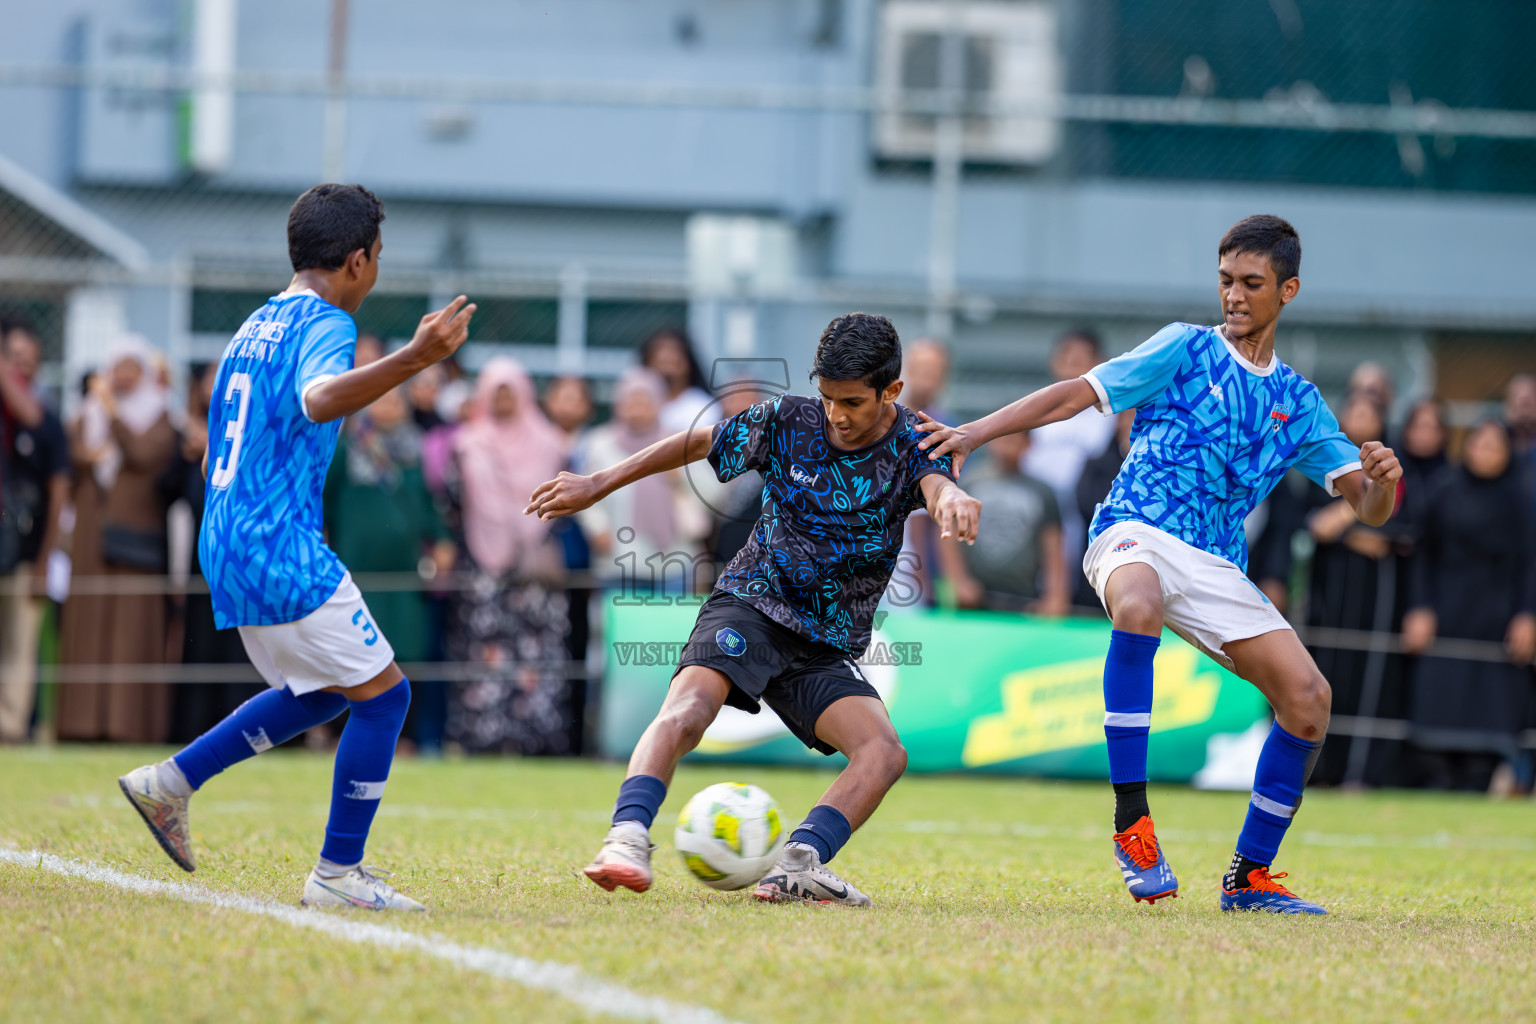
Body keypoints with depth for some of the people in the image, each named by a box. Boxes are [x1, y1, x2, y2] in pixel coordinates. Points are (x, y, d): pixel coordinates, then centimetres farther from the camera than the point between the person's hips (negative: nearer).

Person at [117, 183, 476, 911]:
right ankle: (338, 873, -3)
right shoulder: (325, 324, -11)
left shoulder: (255, 327, 17)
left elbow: (213, 460, 24)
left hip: (224, 547, 9)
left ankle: (171, 782, 19)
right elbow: (319, 399, -36)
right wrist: (413, 359, -48)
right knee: (382, 693, -3)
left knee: (322, 694, 23)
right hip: (281, 552, -9)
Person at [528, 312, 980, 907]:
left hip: (827, 649, 2)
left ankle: (797, 864, -32)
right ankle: (628, 837, -43)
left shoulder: (910, 444, -5)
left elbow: (935, 481, -29)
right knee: (689, 707, -31)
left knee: (884, 752, -23)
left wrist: (952, 497, -55)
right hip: (751, 606, -2)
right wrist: (599, 485, 13)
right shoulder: (789, 421, -2)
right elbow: (696, 444, 14)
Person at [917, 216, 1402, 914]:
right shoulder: (1186, 349, 8)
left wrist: (1382, 480, -12)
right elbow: (1075, 395, 4)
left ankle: (1248, 876, 3)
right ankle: (1131, 820, -35)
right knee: (1138, 607, -40)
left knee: (1308, 697, -12)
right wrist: (975, 433, -9)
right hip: (1136, 532, -4)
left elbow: (1367, 507, 13)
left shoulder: (1298, 403, 18)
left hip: (1216, 567, 4)